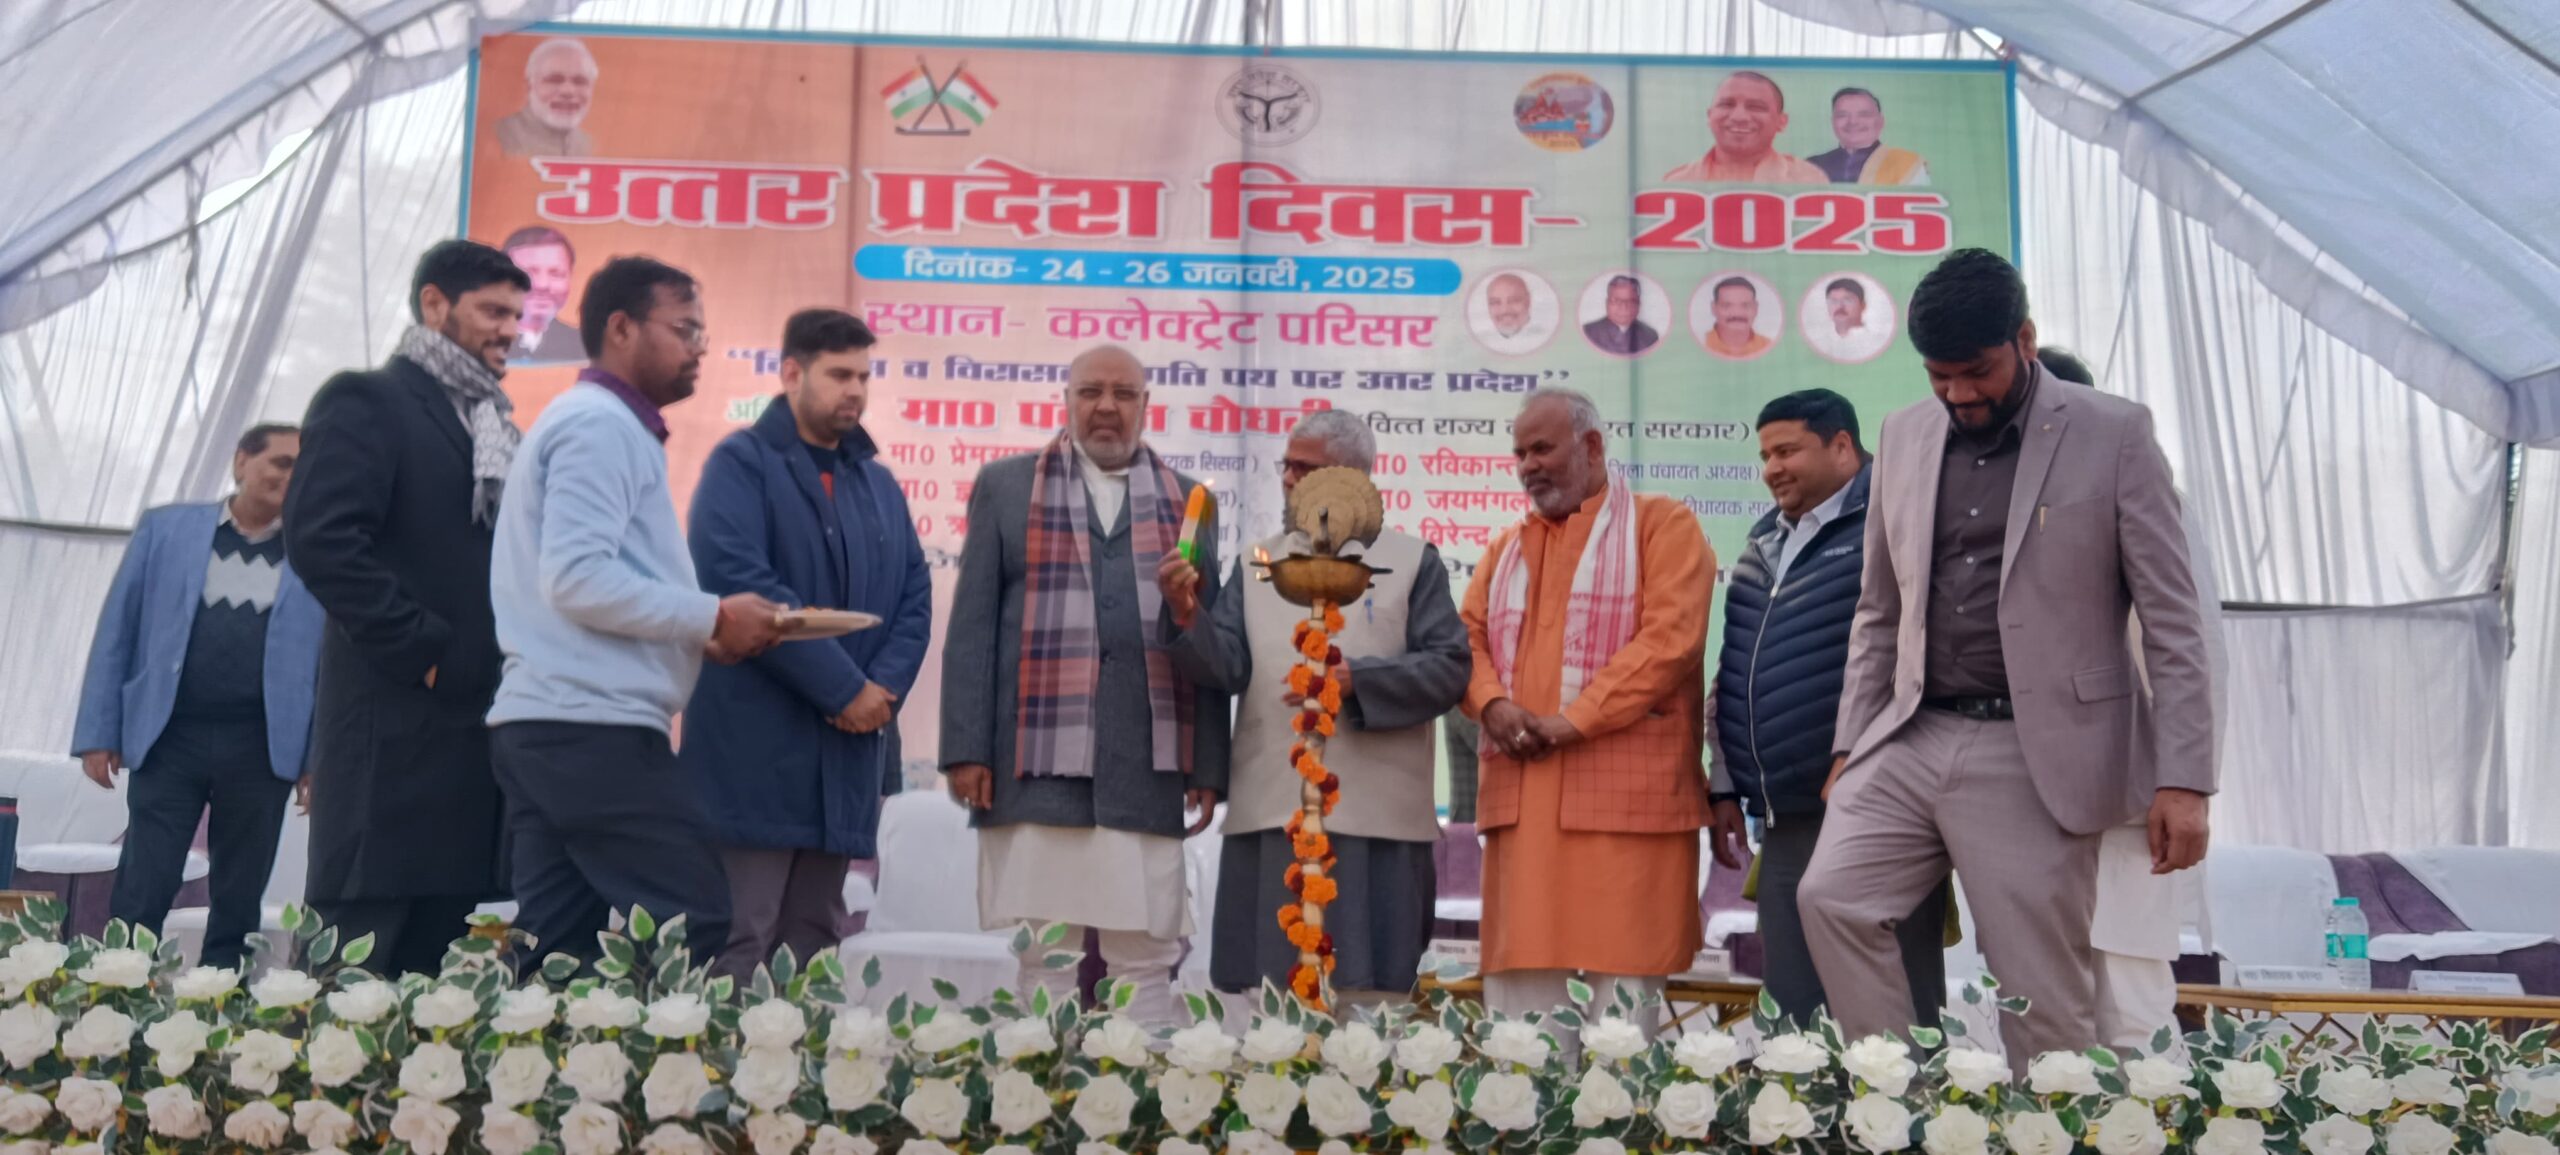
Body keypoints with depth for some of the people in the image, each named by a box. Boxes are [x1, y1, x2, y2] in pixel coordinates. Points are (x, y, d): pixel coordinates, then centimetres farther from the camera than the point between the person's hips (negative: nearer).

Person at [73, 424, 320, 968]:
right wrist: (98, 732, 2)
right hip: (169, 737, 0)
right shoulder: (166, 529, 7)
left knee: (238, 905, 7)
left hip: (261, 747, 0)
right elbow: (116, 633, 7)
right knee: (141, 897, -1)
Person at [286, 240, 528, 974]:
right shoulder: (368, 404, -2)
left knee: (444, 964, 8)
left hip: (481, 728, 7)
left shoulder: (498, 428, 22)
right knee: (370, 963, -5)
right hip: (396, 727, -7)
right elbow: (322, 540, -15)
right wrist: (426, 653, -15)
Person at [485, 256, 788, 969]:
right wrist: (714, 619, -14)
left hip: (546, 726, 10)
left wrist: (701, 633, 11)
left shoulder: (596, 423, 23)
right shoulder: (601, 425, -9)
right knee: (692, 920, -8)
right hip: (592, 727, -10)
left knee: (564, 947, 8)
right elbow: (578, 578, -20)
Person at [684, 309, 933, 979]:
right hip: (756, 750, -6)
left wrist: (883, 688, -7)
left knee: (815, 952, 10)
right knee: (738, 943, -4)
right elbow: (738, 582, -16)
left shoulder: (879, 484, 18)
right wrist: (844, 688, -16)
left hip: (848, 753, 6)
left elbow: (915, 599, 13)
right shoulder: (742, 464, -2)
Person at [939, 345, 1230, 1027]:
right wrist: (965, 748, -3)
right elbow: (972, 626, 6)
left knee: (1147, 958, 2)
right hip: (1035, 765, -1)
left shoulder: (1188, 503, 16)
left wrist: (1208, 767, 5)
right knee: (1038, 963, 1)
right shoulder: (1006, 486, 12)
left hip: (1148, 771, 1)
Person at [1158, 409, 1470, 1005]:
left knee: (1368, 990, 1)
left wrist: (1357, 681, -13)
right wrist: (1187, 616, -16)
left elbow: (1450, 666, -2)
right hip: (1272, 810, 3)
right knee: (1272, 992, 5)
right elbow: (1227, 666, 2)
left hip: (1374, 814, -2)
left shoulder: (1412, 561, 6)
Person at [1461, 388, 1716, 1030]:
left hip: (1624, 790, -5)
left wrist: (1572, 720, -14)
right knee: (1518, 980, 3)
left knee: (1624, 976, -4)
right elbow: (1469, 638, 16)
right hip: (1520, 791, 5)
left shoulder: (1661, 525, 4)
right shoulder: (1507, 548, 23)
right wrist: (1492, 704, -7)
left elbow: (1670, 638, -10)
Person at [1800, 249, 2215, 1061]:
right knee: (1830, 897, -13)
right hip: (1910, 741, 4)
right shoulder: (1905, 438, 12)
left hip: (2034, 758, -4)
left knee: (2046, 1005, 0)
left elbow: (2172, 621, -3)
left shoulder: (2114, 435, -2)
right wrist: (1851, 747, 11)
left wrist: (2182, 779, -9)